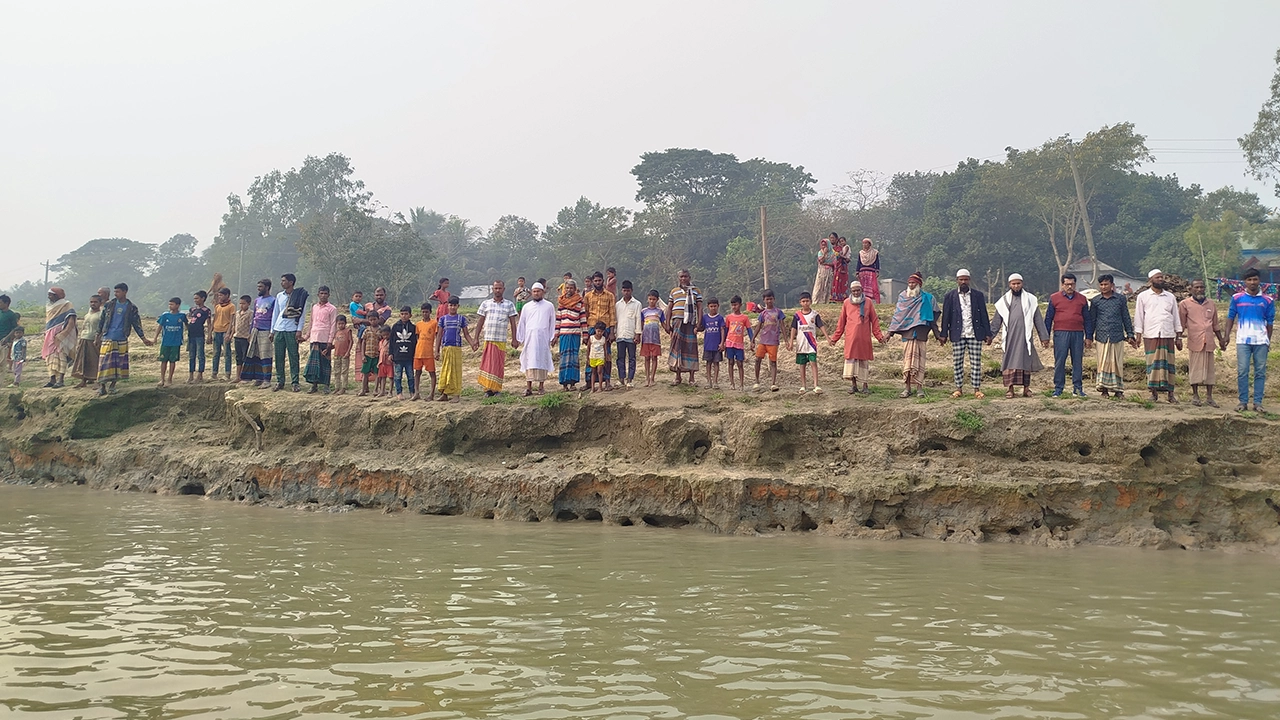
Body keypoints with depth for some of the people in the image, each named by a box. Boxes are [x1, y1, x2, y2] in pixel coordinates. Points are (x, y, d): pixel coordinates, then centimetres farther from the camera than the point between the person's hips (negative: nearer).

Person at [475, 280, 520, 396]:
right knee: (487, 364, -2)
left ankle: (497, 389, 7)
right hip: (488, 339, 1)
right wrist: (476, 338, 7)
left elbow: (513, 323, 7)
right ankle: (488, 388, 1)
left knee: (499, 365, 0)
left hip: (501, 340, -1)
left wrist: (514, 339, 1)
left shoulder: (509, 305, 7)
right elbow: (480, 322, 11)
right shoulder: (486, 303, 10)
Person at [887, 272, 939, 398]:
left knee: (919, 359, -3)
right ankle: (908, 388, 4)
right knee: (907, 358, 0)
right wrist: (890, 331, 6)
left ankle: (919, 388, -1)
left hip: (920, 333, -1)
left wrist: (937, 334, 4)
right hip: (906, 334, 1)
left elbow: (931, 317, 8)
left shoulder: (926, 298, 6)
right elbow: (897, 315, 11)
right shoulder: (903, 297, 10)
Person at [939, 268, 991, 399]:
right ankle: (959, 389, 10)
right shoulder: (950, 297, 6)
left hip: (975, 334, 0)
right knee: (957, 363, 2)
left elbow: (984, 315, 8)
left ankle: (977, 389, 4)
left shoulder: (978, 296, 8)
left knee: (976, 363, 0)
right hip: (957, 335, 0)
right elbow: (945, 317, 5)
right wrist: (943, 334, 1)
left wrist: (987, 333, 4)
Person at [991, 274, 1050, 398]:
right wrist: (990, 335, 6)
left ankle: (1026, 388, 6)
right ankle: (1009, 388, -5)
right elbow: (997, 321, 12)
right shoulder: (1004, 301, 10)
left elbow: (1038, 320, 9)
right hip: (1010, 337, 0)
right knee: (1009, 361, -5)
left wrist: (1044, 337, 5)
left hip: (1025, 336, 0)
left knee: (1026, 361, 0)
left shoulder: (1030, 299, 8)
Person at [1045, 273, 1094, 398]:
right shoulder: (1054, 298, 6)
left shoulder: (1082, 299, 12)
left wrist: (1088, 337, 9)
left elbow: (1087, 319, 14)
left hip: (1078, 334, 2)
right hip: (1060, 334, -2)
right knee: (1059, 362, -2)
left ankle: (1078, 388, 10)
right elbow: (1048, 318, 8)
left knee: (1078, 362, 4)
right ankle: (1058, 389, 4)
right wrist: (1046, 336, 3)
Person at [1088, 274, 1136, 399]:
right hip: (1101, 336, 0)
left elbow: (1126, 318, 11)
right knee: (1103, 362, -2)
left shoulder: (1121, 299, 7)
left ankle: (1118, 389, 8)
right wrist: (1089, 337, 10)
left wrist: (1130, 335, 8)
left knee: (1117, 363, 2)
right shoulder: (1095, 301, 8)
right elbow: (1092, 319, 13)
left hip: (1117, 336, 0)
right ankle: (1104, 389, 3)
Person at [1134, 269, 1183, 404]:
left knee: (1168, 364, -1)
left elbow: (1176, 317, 16)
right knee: (1152, 364, -3)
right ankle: (1154, 393, 1)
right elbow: (1138, 316, 7)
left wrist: (1179, 337, 11)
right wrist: (1138, 334, -2)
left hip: (1168, 336, 2)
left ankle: (1170, 393, 0)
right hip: (1150, 336, -2)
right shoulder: (1143, 296, 8)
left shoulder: (1170, 297, 15)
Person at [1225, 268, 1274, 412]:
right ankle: (1243, 401, 3)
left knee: (1260, 372, 2)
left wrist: (1268, 341, 9)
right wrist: (1226, 335, 0)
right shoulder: (1237, 298, 4)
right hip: (1243, 340, -1)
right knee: (1242, 372, -3)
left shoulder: (1267, 301, 5)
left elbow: (1270, 322, 9)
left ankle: (1257, 402, 6)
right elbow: (1231, 317, 8)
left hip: (1261, 341, 1)